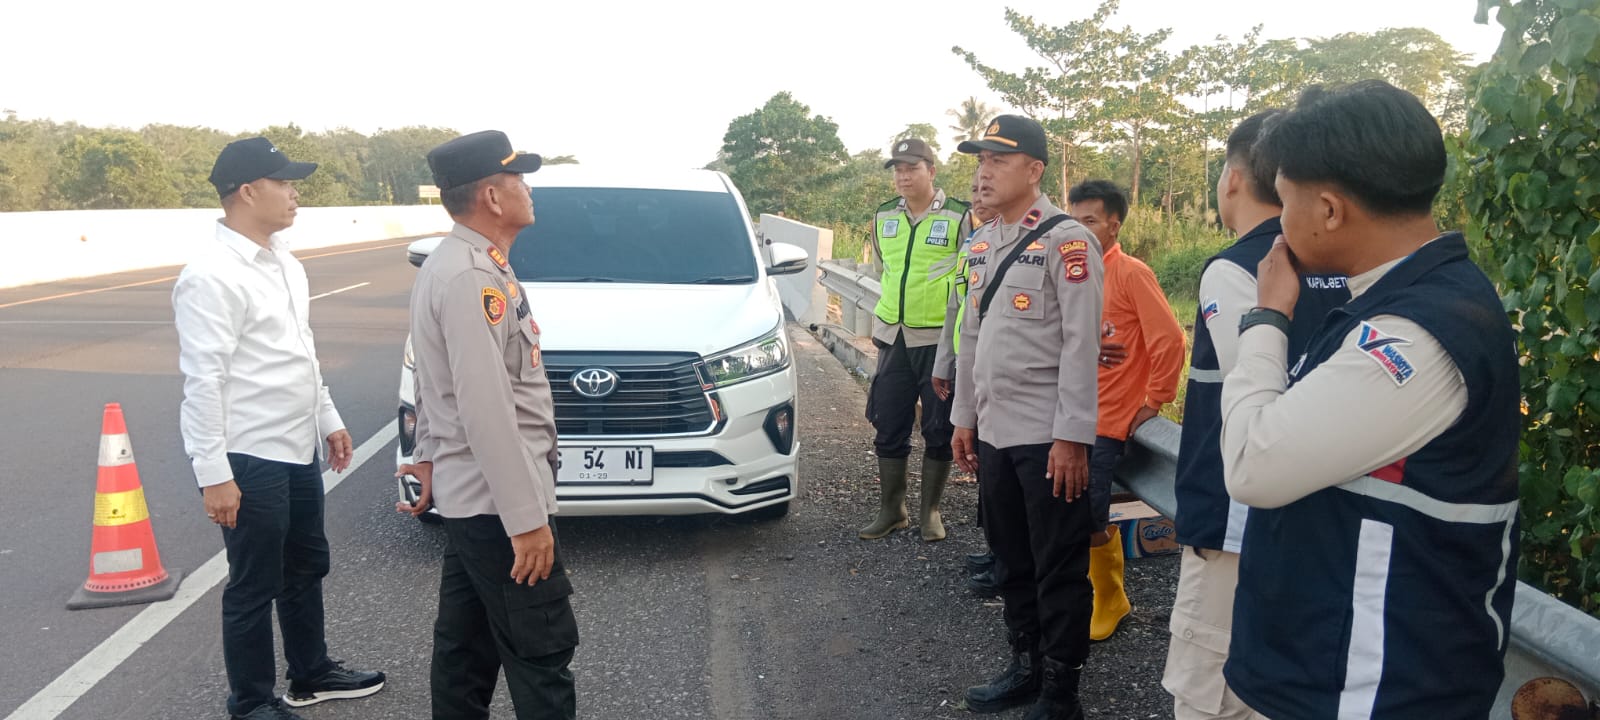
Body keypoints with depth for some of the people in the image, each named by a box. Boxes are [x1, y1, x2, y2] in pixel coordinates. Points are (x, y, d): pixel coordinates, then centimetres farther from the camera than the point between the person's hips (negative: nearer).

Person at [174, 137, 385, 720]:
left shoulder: (284, 262, 8)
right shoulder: (212, 277, -19)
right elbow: (202, 382, -21)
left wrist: (328, 418, 17)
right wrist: (213, 474, -21)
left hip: (299, 451, 9)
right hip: (250, 460, -9)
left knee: (307, 567, 21)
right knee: (254, 588, 5)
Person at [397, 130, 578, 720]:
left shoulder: (453, 265, 11)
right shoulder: (472, 277, -22)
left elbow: (439, 381, 19)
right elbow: (487, 411, -26)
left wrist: (429, 454, 24)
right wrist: (527, 518, -24)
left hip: (468, 497, 10)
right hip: (495, 503, -10)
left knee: (467, 643, 17)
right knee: (543, 649, 0)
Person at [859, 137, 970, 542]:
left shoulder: (959, 218, -8)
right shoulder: (883, 217, 7)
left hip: (940, 340, -4)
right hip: (893, 339, 5)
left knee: (939, 430, 5)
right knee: (888, 427, 8)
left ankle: (931, 511, 18)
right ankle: (891, 510, 21)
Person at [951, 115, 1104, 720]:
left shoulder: (1066, 241, -11)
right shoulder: (981, 244, 12)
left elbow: (1082, 344, -15)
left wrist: (1071, 437, -18)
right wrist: (964, 416, 17)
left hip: (1048, 438, -7)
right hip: (992, 433, 7)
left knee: (1058, 571, 4)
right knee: (1011, 561, 18)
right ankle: (1025, 666, 33)